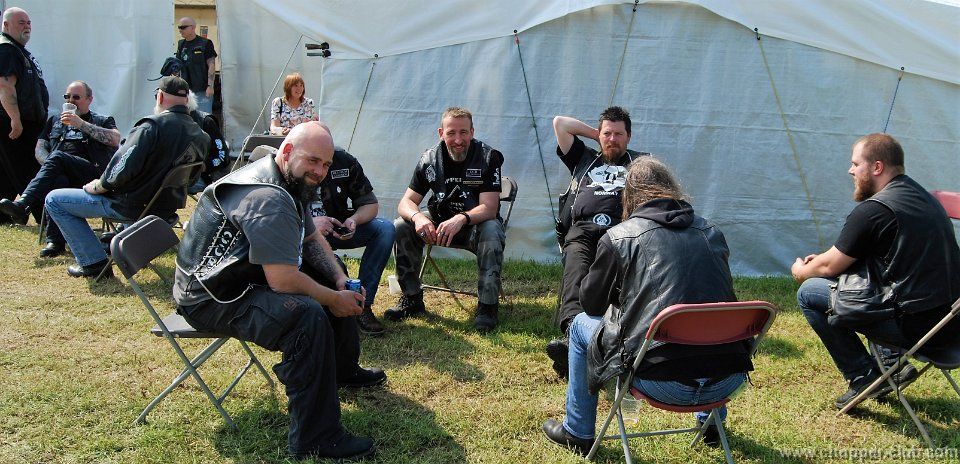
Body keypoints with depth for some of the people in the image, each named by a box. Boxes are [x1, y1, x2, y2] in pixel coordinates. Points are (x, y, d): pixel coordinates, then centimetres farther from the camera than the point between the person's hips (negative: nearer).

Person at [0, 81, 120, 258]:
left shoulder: (102, 121, 21)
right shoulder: (55, 120, 33)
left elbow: (115, 140, -3)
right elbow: (39, 150, 22)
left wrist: (81, 124, -8)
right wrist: (50, 165, -1)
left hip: (91, 174, -3)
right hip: (61, 173, 3)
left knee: (57, 157, -33)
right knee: (59, 180, -35)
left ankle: (22, 205, -46)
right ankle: (55, 241, -43)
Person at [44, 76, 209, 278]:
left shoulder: (152, 126, -22)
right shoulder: (200, 134, -1)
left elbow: (122, 169, -26)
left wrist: (98, 186, -8)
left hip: (133, 205, -8)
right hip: (167, 206, 8)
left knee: (54, 200, 4)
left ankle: (94, 262, 0)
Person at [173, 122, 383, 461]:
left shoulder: (289, 182, 6)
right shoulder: (267, 198, -28)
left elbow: (311, 238, 16)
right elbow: (283, 281, -32)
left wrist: (341, 281, 2)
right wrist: (334, 300, -17)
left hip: (247, 276, 11)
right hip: (211, 298, -11)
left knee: (335, 285, 17)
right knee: (308, 316, -33)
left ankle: (343, 370, 34)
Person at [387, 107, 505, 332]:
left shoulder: (488, 158, -17)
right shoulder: (430, 159, -6)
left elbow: (489, 208, -25)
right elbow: (406, 202, -8)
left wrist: (462, 218, -46)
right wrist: (417, 217, -33)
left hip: (476, 223, -3)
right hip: (440, 222, 3)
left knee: (492, 231, -37)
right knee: (401, 226, -20)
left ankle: (487, 305, -26)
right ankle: (412, 299, -7)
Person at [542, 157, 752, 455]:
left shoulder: (618, 236, -1)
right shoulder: (712, 232, 11)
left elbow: (590, 302, 10)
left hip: (664, 384, -4)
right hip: (729, 382, 5)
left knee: (581, 324, 20)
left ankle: (578, 433, 32)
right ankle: (711, 421, 51)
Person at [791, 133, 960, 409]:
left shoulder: (873, 210, -15)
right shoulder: (923, 196, 14)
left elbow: (830, 266, -4)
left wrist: (801, 271, 16)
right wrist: (821, 261, 24)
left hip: (917, 328, -9)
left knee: (809, 293, -2)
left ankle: (863, 377, 4)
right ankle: (893, 362, 21)